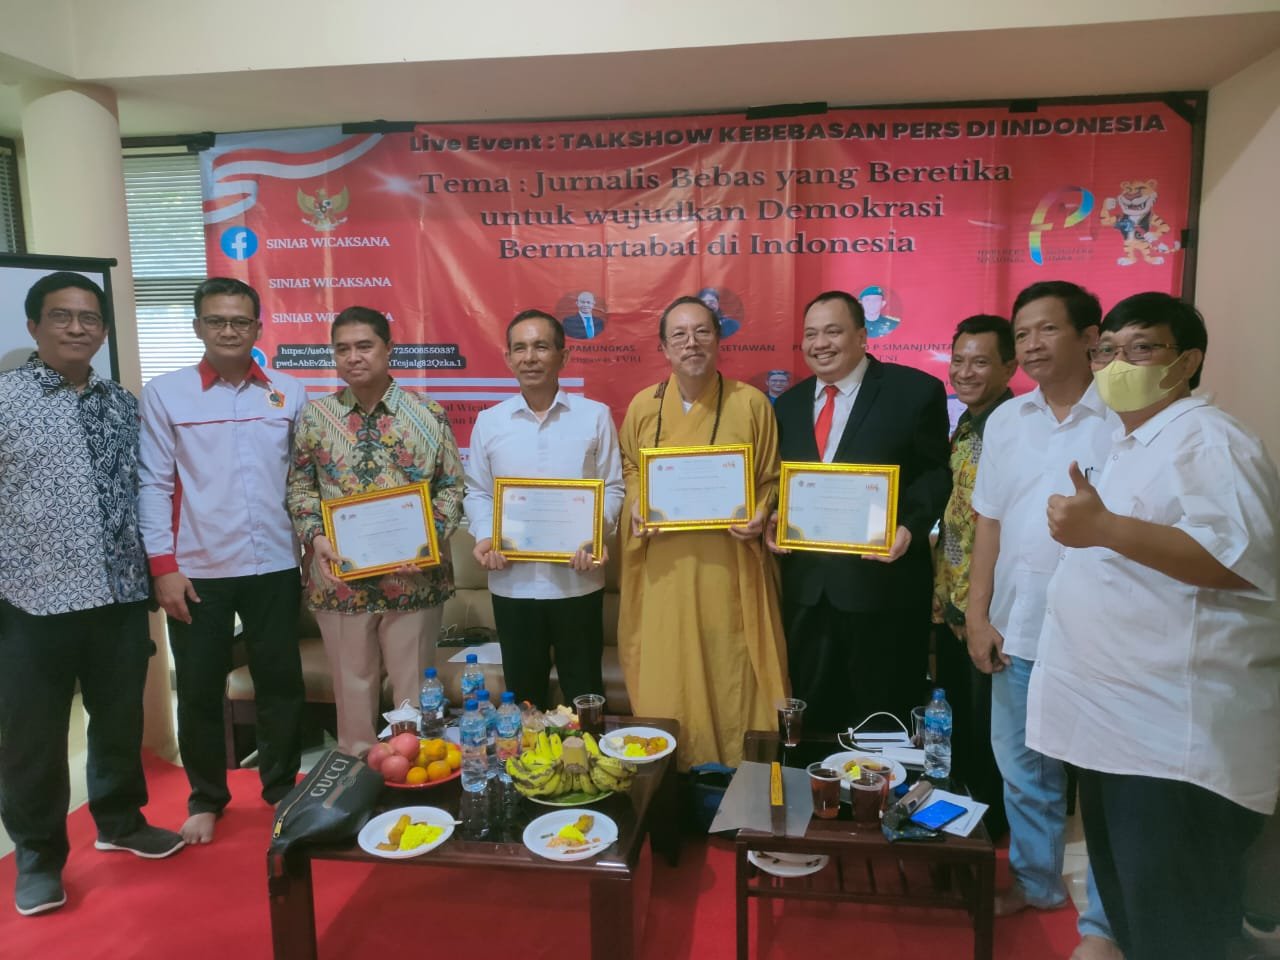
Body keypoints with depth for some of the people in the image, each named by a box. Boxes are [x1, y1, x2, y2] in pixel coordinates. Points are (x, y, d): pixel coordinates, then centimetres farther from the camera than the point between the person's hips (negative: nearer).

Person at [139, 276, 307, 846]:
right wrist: (163, 566, -7)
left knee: (280, 682, 11)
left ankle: (282, 789, 29)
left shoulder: (290, 393, 4)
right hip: (197, 570, -1)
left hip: (275, 565, 2)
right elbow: (154, 484, -3)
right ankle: (206, 799, 30)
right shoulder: (165, 393, -1)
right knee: (199, 691, 10)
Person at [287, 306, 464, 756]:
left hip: (414, 576, -1)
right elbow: (300, 486, 7)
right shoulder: (315, 416, 3)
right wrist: (314, 536, -9)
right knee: (352, 685, 15)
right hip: (339, 578, 2)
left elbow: (452, 487, 0)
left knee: (414, 686, 12)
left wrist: (429, 539, -14)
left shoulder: (429, 414, -2)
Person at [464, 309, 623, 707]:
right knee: (523, 692, 16)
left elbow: (612, 487, 2)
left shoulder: (595, 416, 0)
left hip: (577, 579, -1)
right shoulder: (489, 421, 4)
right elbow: (477, 492, 8)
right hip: (512, 580, 2)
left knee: (583, 691, 13)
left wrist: (598, 534, -15)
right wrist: (485, 536, -10)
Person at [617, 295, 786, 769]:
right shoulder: (642, 405, 4)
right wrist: (636, 505, -4)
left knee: (730, 672, 6)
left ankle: (735, 770, 24)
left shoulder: (751, 403, -2)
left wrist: (759, 515, -13)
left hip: (728, 564, -1)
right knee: (665, 674, 9)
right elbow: (629, 468, 15)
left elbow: (771, 479, 5)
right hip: (663, 565, 2)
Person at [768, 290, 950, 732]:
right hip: (806, 583, 5)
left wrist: (911, 527, -20)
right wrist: (774, 519, -3)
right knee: (811, 714, 17)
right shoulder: (789, 403, 12)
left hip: (884, 581, -4)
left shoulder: (916, 391, -4)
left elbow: (937, 475, -4)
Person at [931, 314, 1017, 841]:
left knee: (988, 731, 8)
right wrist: (943, 594, 11)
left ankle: (993, 830, 29)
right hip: (951, 604, 8)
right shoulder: (964, 428, 9)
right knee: (955, 724, 21)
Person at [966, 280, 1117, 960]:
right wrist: (978, 614, 4)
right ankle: (1035, 878, 40)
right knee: (1022, 766, 18)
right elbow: (990, 521, 8)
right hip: (1018, 628, 5)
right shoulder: (1006, 420, 6)